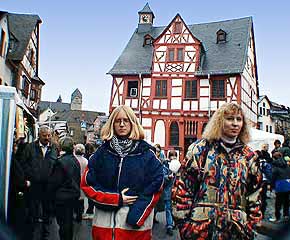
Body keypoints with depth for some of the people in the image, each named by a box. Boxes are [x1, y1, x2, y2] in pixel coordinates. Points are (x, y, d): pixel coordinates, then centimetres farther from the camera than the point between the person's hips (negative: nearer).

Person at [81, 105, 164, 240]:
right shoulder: (102, 151, 4)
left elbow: (155, 187, -4)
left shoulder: (146, 152, -1)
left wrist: (136, 216, -12)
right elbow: (87, 183, 2)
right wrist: (116, 199, -10)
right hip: (104, 222, 2)